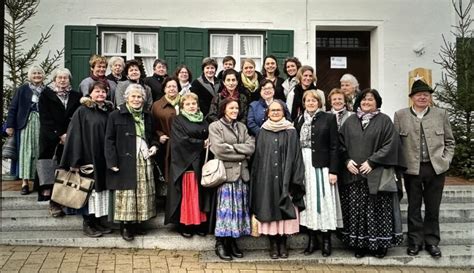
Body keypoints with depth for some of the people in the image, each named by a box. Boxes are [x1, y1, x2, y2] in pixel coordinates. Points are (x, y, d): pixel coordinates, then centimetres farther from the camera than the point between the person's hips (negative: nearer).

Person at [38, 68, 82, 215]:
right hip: (50, 139, -2)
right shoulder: (46, 95, 6)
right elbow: (45, 119, -2)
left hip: (70, 139, 2)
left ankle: (57, 203, 5)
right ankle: (53, 203, -3)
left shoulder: (76, 96, 13)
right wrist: (60, 135, -10)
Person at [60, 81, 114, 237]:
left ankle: (97, 221, 20)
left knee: (101, 189, 10)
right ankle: (87, 224, 13)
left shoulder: (109, 111, 9)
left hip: (104, 159, 5)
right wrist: (76, 162, -14)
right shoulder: (82, 111, -5)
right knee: (89, 190, 1)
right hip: (88, 158, -5)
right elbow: (75, 136, -9)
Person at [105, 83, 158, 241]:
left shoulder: (147, 116, 14)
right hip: (125, 162, -5)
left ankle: (137, 224, 18)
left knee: (143, 194, 7)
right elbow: (109, 140, -5)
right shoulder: (116, 116, -3)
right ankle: (125, 227, 8)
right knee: (126, 194, -3)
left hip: (144, 162, 5)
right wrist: (112, 162, -13)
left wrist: (154, 145, 3)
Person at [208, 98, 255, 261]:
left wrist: (232, 147, -9)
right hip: (225, 173, -5)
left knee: (239, 208, 6)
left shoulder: (242, 127, 17)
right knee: (225, 208, -4)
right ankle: (220, 244, 6)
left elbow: (251, 146, 3)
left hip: (241, 173, 5)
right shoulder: (215, 126, 2)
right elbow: (219, 149, -13)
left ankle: (232, 242, 16)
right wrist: (242, 153, -7)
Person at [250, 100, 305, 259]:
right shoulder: (263, 132, 8)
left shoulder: (291, 132, 4)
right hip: (267, 179, 1)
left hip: (285, 178, -1)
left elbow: (295, 157, 1)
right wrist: (258, 179, 1)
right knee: (270, 210, 1)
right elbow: (258, 158, 8)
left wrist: (294, 180, -6)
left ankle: (283, 244, 13)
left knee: (285, 212, 1)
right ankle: (273, 244, 12)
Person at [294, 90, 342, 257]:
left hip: (321, 167, -3)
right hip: (303, 166, 4)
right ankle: (312, 239, 17)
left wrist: (333, 170, -11)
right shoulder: (299, 120, 11)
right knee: (308, 202, 7)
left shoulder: (328, 118, 0)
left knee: (323, 202, 0)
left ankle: (326, 241, 11)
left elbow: (334, 146, -4)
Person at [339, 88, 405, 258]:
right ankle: (359, 244, 14)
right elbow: (341, 144, 10)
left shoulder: (384, 121, 1)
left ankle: (380, 244, 14)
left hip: (376, 175, -3)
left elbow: (390, 145, -7)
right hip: (353, 173, 3)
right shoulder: (350, 121, 11)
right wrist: (347, 160, -6)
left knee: (378, 210, 1)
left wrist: (371, 162, -13)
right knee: (356, 210, 4)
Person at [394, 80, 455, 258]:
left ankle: (432, 241, 22)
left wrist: (446, 160, 1)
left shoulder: (441, 114, 5)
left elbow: (449, 141, 11)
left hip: (436, 168, 1)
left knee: (433, 208, 9)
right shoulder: (400, 115, 2)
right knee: (414, 207, 9)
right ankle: (415, 241, 21)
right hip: (412, 169, -1)